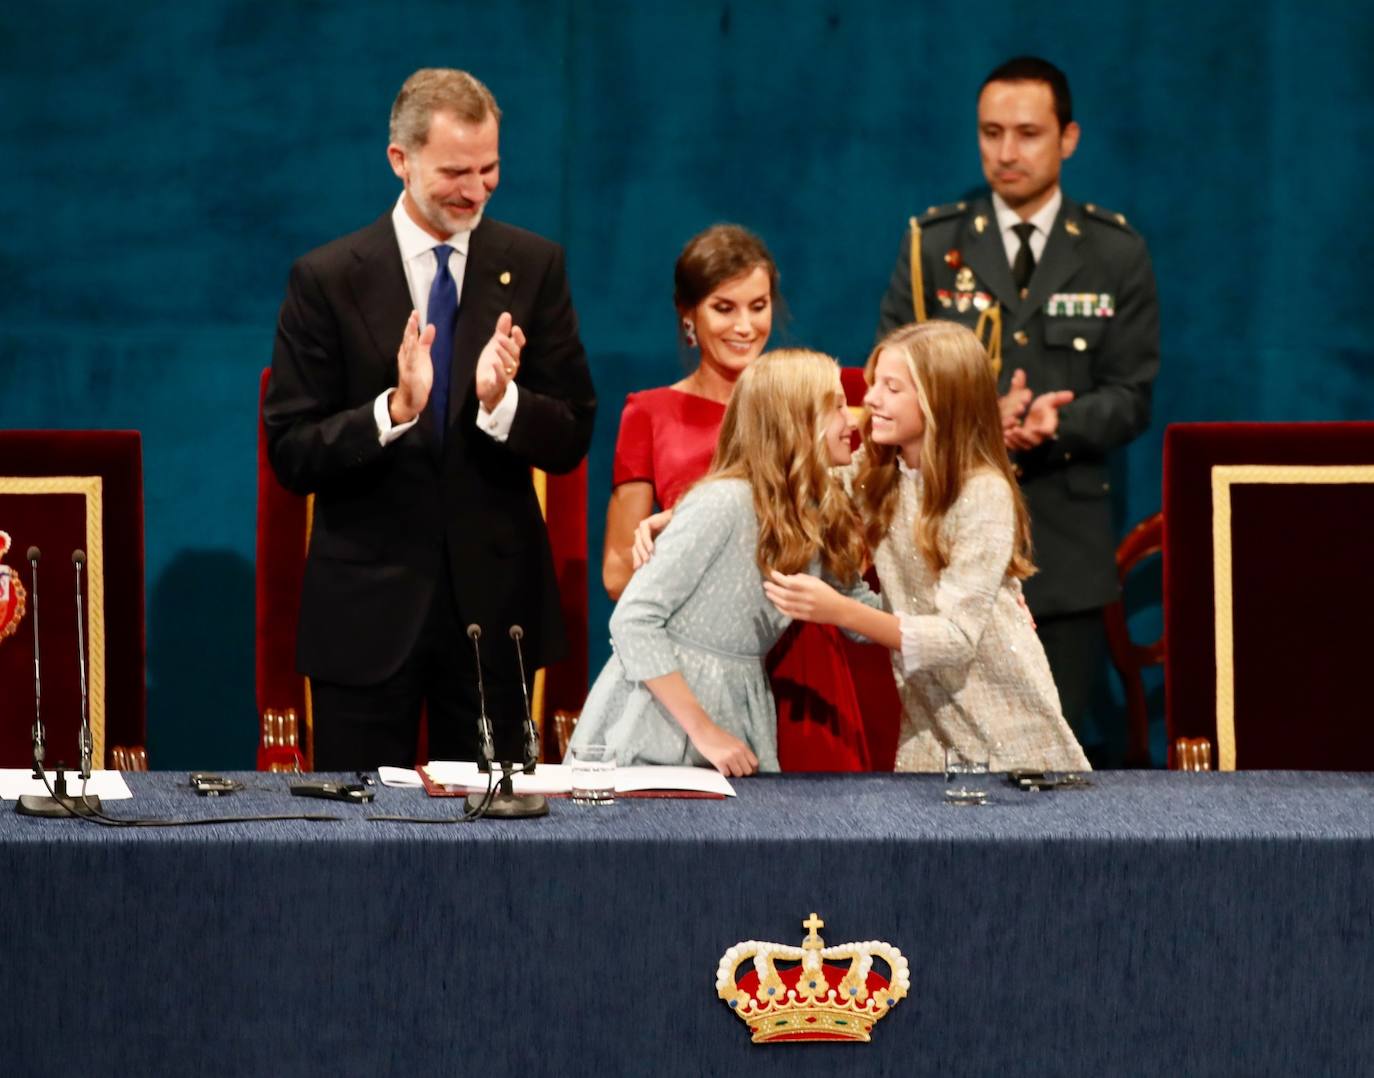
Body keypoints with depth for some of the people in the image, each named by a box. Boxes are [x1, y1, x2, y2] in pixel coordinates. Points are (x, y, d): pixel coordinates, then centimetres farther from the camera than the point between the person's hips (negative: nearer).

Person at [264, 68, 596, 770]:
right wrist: (394, 409, -23)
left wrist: (502, 402, -20)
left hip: (494, 601, 2)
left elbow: (570, 443, 1)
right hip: (368, 604, -2)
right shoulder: (328, 280, -4)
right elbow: (291, 456, -7)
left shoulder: (533, 267, 2)